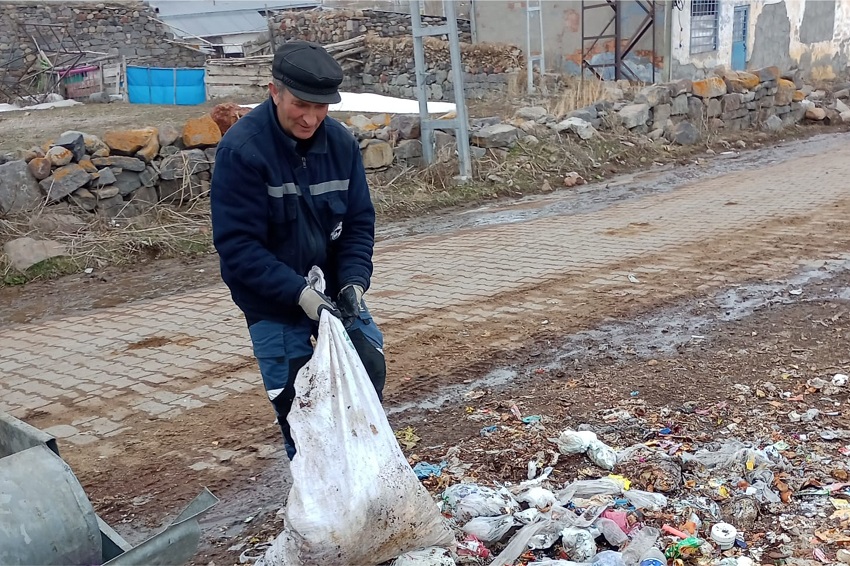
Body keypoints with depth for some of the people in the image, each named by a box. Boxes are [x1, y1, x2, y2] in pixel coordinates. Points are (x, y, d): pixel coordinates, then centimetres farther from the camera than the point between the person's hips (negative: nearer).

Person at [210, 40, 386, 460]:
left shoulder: (340, 142, -7)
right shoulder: (240, 149, -21)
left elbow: (359, 223, -2)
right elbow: (237, 245, -21)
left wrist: (354, 283, -18)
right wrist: (299, 293, -28)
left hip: (333, 290, 4)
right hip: (273, 302, -4)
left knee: (371, 370, 0)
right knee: (297, 404, -1)